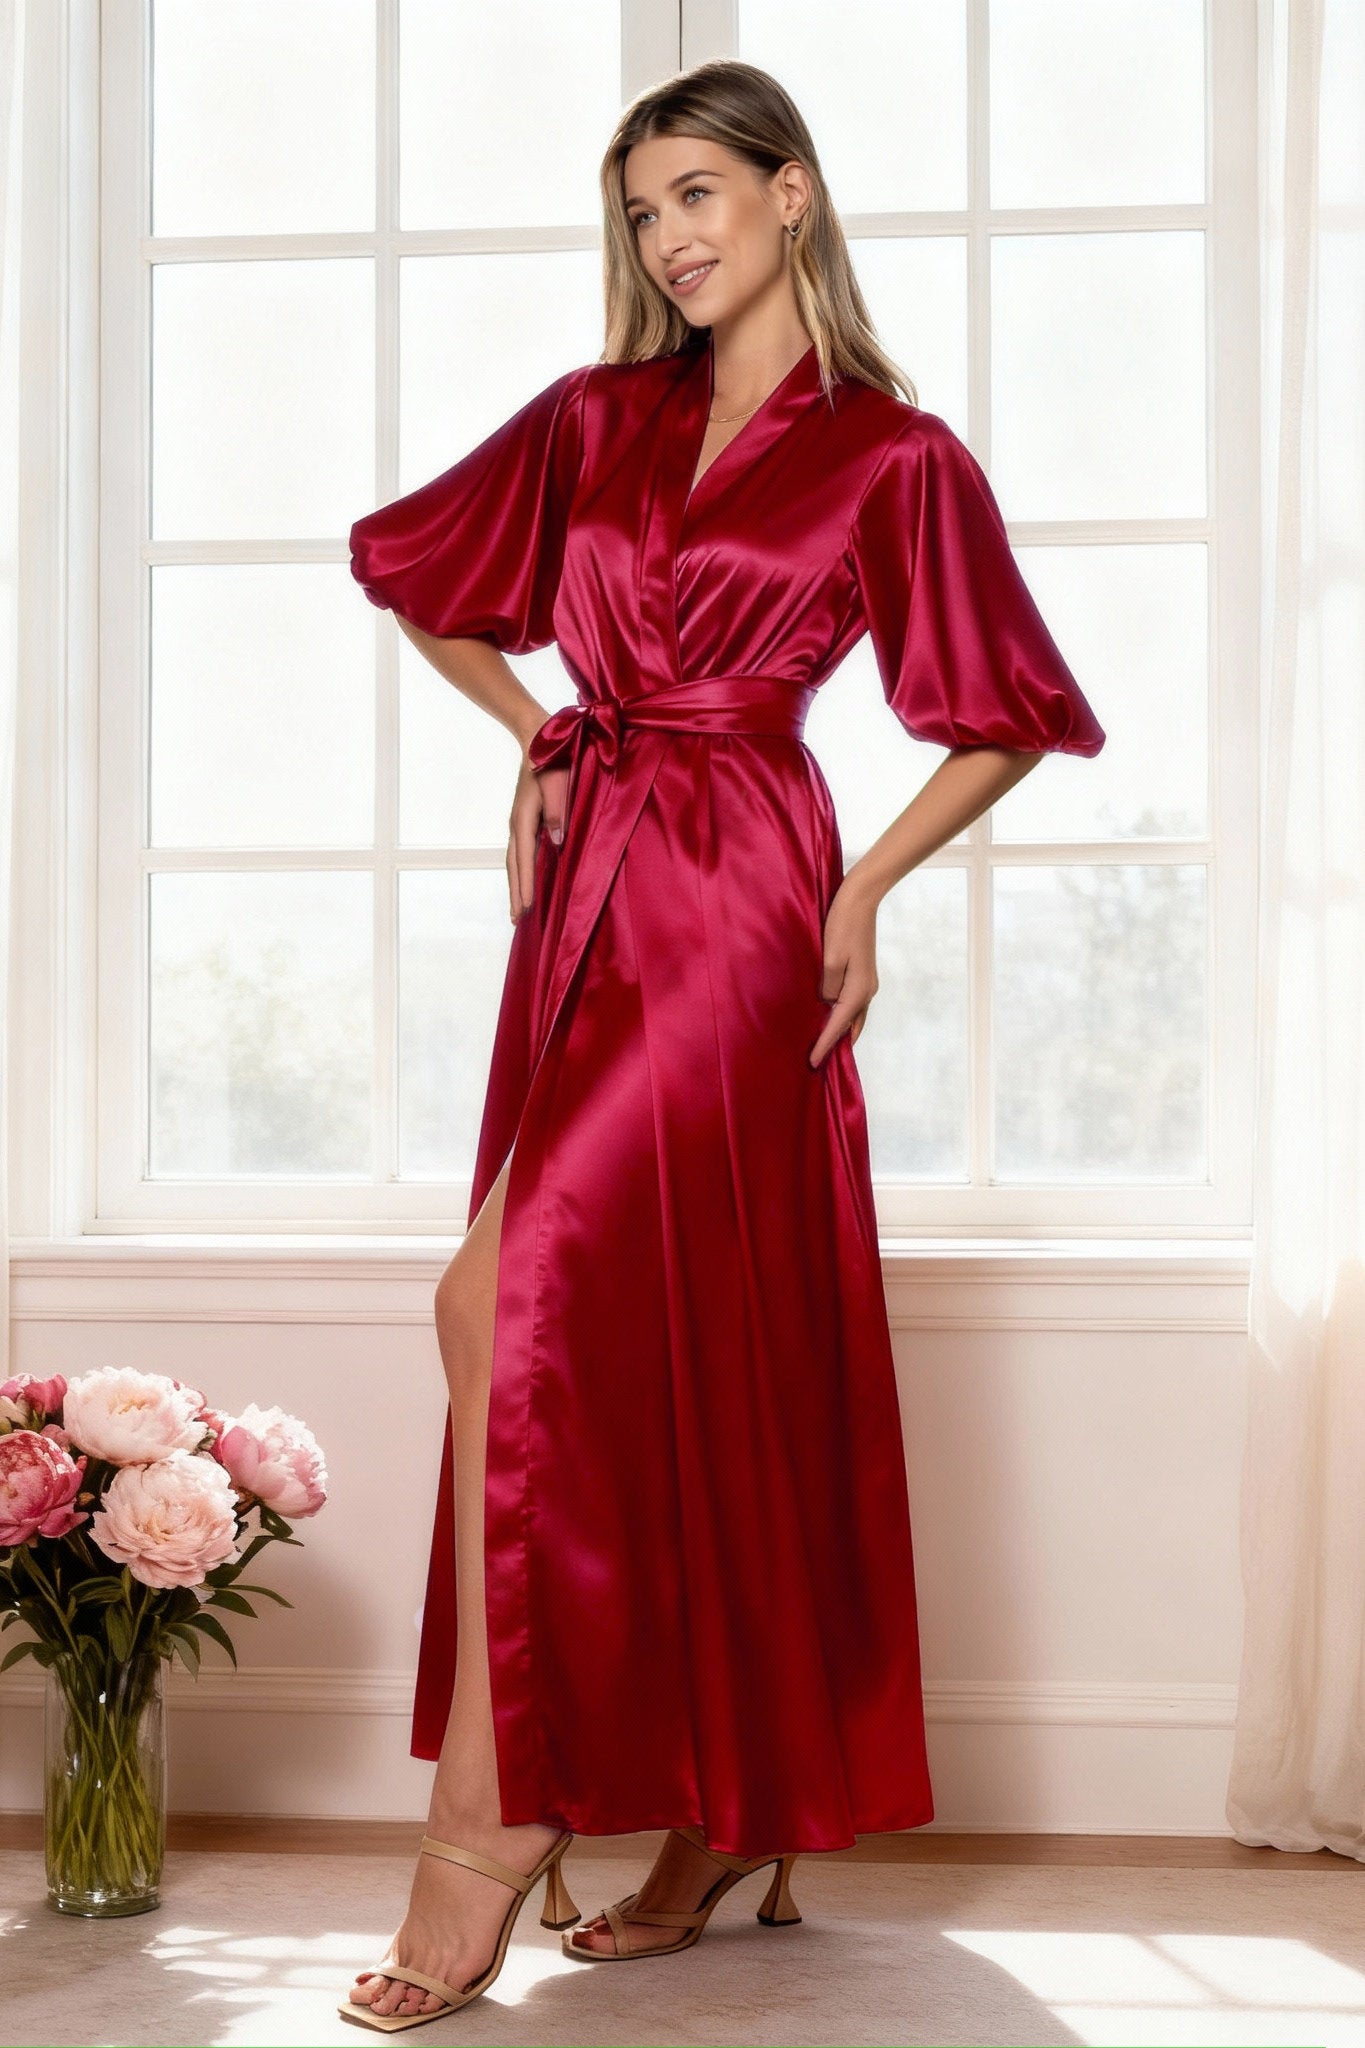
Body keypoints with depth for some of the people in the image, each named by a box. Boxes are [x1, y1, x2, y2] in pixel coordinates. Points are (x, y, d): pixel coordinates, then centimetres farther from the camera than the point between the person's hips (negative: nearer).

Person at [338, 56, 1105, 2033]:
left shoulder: (894, 456, 1)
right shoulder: (596, 420, 14)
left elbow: (1014, 718, 6)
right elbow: (425, 579, 26)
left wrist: (867, 886, -3)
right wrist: (544, 739, 15)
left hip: (734, 901, -5)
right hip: (590, 890, 6)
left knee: (518, 1295, -18)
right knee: (663, 1352, 6)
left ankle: (492, 1819, -11)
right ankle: (725, 1822, 17)